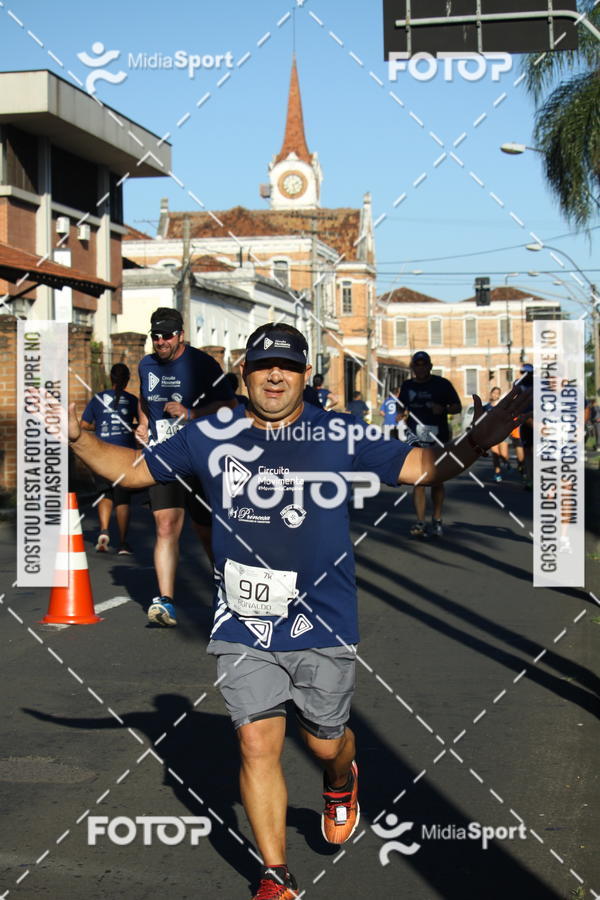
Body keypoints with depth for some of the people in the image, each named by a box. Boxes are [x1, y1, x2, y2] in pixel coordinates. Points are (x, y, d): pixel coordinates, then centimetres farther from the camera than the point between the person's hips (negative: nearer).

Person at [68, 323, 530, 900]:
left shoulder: (341, 435, -2)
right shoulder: (210, 436, 1)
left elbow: (419, 466, -6)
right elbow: (133, 468, 9)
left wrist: (470, 446, -23)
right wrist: (77, 439, -5)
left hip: (323, 625, 0)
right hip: (243, 627, 1)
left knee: (325, 743, 12)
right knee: (257, 744, -2)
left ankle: (340, 785, 50)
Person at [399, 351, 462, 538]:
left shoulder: (442, 384, 0)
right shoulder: (407, 385, 11)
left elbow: (457, 407, 3)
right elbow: (402, 409, 25)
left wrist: (443, 409, -16)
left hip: (439, 439, -1)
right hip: (416, 438, 1)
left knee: (437, 481, 8)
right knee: (419, 481, -10)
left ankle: (437, 520, 22)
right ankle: (420, 523, -15)